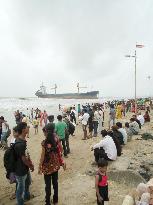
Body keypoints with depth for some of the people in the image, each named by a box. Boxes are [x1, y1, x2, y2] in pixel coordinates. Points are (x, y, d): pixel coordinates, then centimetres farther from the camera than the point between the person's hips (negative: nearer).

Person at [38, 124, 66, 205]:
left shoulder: (44, 142, -22)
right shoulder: (56, 139, -9)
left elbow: (43, 156, -17)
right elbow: (60, 151, -2)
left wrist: (40, 167, -5)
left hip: (47, 166, -5)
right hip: (55, 165, 5)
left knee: (48, 185, 13)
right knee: (55, 183, 21)